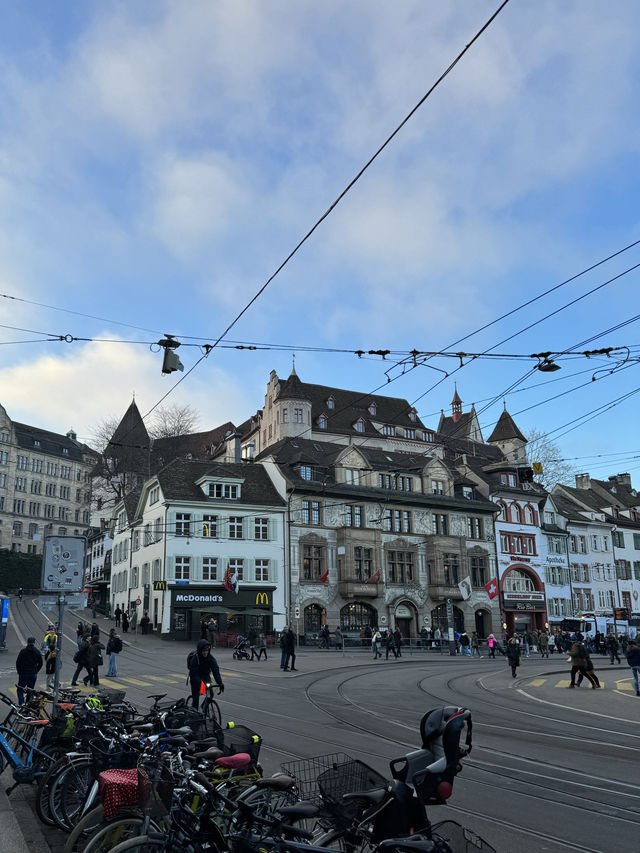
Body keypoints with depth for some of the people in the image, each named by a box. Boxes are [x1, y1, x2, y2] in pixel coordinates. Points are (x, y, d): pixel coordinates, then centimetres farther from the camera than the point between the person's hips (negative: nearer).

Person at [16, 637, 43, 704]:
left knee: (20, 689, 7)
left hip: (23, 674, -2)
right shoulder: (37, 652, 1)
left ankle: (21, 703, -9)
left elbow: (18, 662, -6)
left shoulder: (23, 651, -7)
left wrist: (19, 671, 8)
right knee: (30, 690, 13)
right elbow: (40, 664, 5)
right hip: (33, 675, 2)